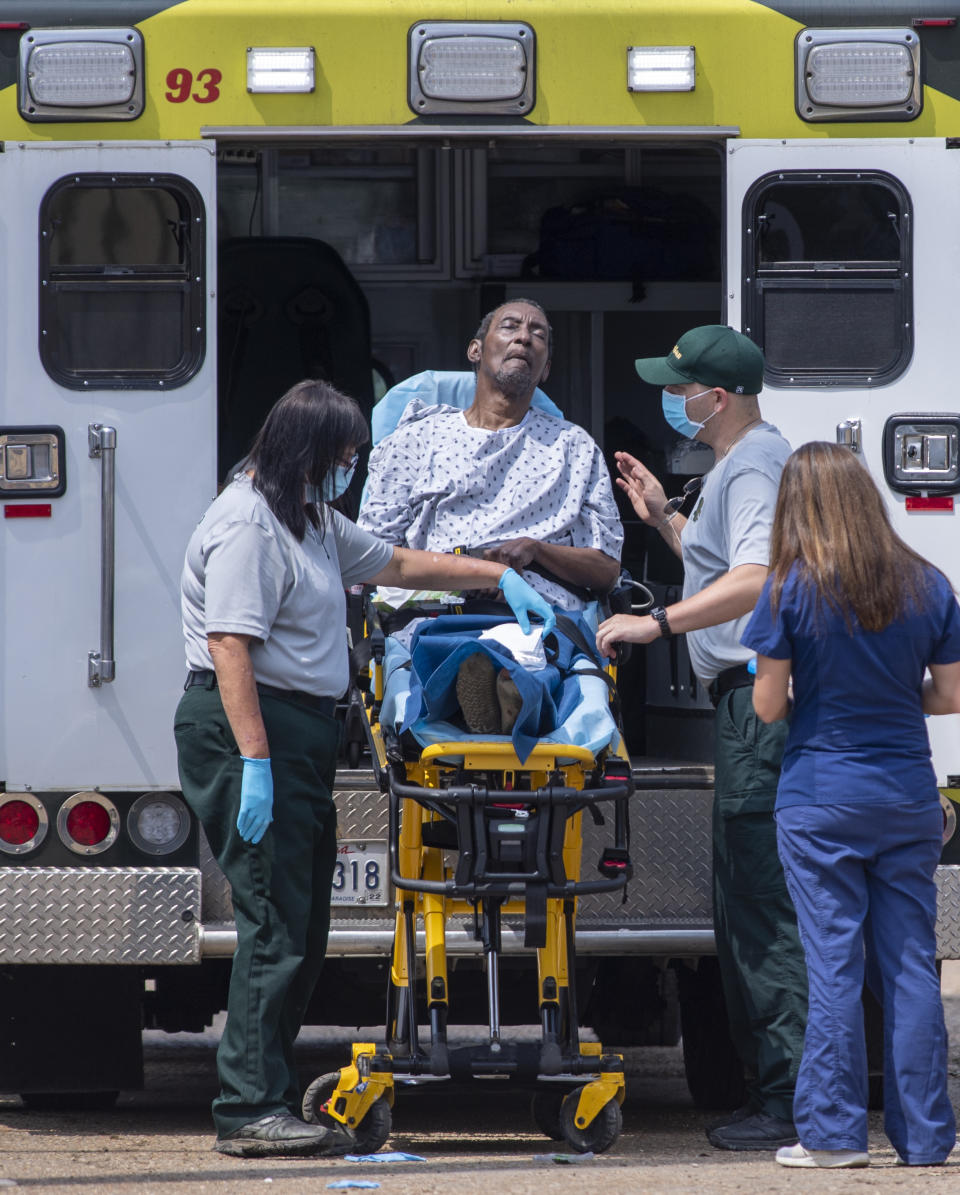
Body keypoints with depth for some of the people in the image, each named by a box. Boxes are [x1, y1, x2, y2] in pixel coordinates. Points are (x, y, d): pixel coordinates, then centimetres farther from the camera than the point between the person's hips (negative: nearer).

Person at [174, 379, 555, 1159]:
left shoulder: (312, 521, 20)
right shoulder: (249, 526, -13)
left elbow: (394, 564, 34)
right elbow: (229, 647, -21)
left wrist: (499, 576, 31)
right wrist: (254, 761, -26)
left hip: (301, 729, 11)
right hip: (250, 724, -11)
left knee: (303, 922, 9)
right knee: (275, 921, -13)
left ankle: (269, 1098, 12)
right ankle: (250, 1111, -12)